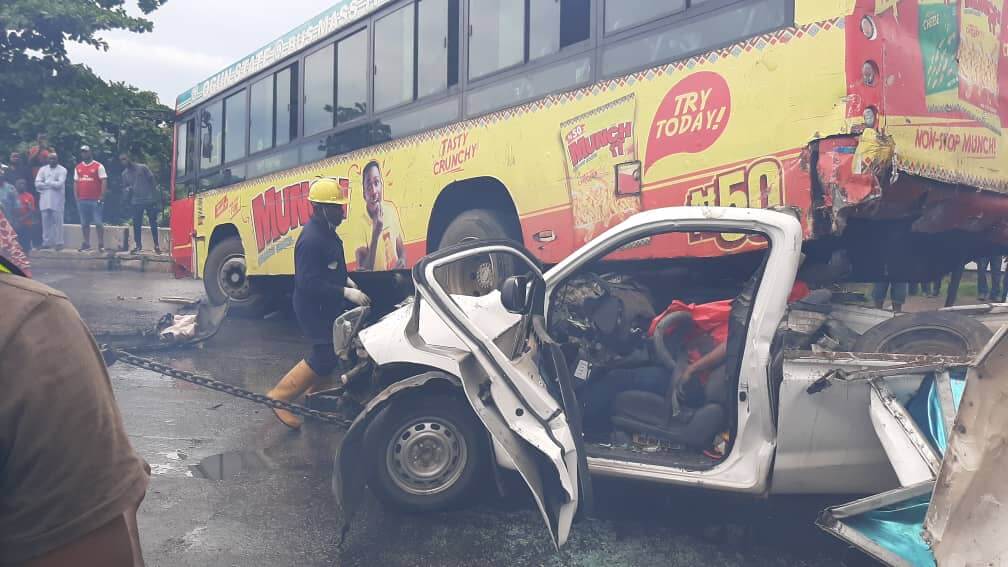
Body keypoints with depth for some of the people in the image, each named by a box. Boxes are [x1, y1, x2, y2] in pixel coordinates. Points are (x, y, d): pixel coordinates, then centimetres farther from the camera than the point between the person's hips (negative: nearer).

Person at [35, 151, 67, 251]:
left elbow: (60, 184, -11)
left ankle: (59, 242, 0)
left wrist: (46, 182, -3)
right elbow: (37, 183, 2)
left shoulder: (62, 170, 1)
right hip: (45, 199, 4)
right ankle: (46, 242, 10)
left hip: (57, 200, -4)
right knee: (46, 222, 4)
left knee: (58, 222, -4)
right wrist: (52, 184, -7)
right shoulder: (43, 169, 12)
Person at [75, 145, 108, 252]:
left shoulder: (98, 166, -2)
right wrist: (76, 198, 8)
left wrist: (102, 197, -12)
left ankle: (101, 244, -1)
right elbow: (76, 183, 16)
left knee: (98, 222, -7)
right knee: (84, 223, 9)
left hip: (95, 200, -5)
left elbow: (104, 182, -6)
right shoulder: (78, 167, 14)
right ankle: (86, 244, 16)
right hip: (82, 200, 5)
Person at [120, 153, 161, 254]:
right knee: (136, 224, 4)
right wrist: (127, 189, -8)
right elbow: (124, 187, 19)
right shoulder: (124, 173, 10)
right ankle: (138, 245, 14)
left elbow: (152, 181, -3)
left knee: (153, 223, 3)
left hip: (149, 200, -4)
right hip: (136, 202, 4)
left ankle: (156, 245, 12)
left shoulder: (142, 168, -3)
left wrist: (156, 197, -6)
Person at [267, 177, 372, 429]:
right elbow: (308, 283, -30)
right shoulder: (311, 239, -26)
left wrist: (346, 280, 6)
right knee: (325, 356, -8)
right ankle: (279, 396, 3)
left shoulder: (326, 232, 6)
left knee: (333, 350, 18)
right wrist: (346, 293, -29)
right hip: (314, 309, -10)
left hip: (328, 306, 10)